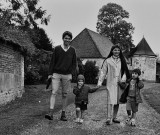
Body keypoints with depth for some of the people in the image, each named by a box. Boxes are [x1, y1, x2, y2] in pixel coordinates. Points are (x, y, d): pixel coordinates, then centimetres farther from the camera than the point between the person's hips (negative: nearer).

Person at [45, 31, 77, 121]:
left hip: (67, 75, 1)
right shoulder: (57, 49, 3)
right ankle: (51, 113, -15)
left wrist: (71, 74, -3)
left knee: (65, 95, 5)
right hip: (56, 74, -1)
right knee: (54, 92, -11)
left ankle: (63, 114, 11)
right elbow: (52, 62, 5)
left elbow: (74, 64, 9)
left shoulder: (72, 50, 6)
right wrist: (50, 73, -1)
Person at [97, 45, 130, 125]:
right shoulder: (107, 61, 1)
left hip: (119, 84, 4)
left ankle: (114, 117, 19)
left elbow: (125, 71, 11)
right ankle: (109, 119, -10)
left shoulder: (122, 61, 11)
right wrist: (100, 82, -6)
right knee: (111, 101, -12)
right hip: (111, 83, -4)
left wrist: (123, 79, -7)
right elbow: (103, 72, 0)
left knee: (117, 101, 8)